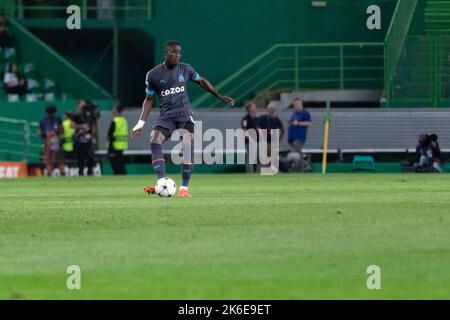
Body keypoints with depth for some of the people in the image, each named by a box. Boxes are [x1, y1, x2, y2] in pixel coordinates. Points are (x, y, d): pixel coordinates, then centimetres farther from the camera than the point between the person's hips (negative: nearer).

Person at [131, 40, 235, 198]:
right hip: (166, 115, 0)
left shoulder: (185, 69, 4)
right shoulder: (153, 75, 1)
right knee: (154, 142, -25)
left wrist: (220, 96, 20)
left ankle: (184, 188, -15)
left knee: (188, 145, -21)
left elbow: (202, 81, 21)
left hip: (184, 114, 0)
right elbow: (149, 99, 11)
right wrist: (140, 123, 5)